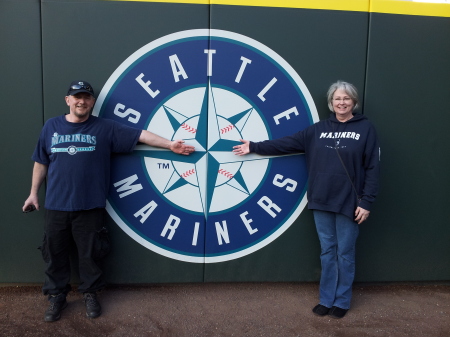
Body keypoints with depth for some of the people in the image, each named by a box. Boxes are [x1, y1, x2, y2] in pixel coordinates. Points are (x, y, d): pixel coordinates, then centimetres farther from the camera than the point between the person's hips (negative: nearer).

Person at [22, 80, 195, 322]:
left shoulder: (105, 128, 0)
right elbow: (41, 163, 11)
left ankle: (90, 294, 29)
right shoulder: (51, 127, 6)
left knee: (89, 254, 8)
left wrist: (170, 144, -8)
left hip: (90, 206, -1)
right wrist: (33, 192, 12)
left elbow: (140, 135, -3)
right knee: (55, 253, 11)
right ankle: (56, 297, 30)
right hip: (55, 205, 2)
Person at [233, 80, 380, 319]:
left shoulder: (365, 129, -2)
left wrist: (366, 202, -10)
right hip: (321, 202, 3)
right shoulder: (318, 129, 7)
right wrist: (254, 147, 5)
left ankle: (341, 301, 25)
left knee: (344, 253, 8)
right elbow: (287, 143, 7)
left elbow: (372, 168, -5)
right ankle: (326, 299, 27)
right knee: (327, 252, 13)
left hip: (349, 203, -3)